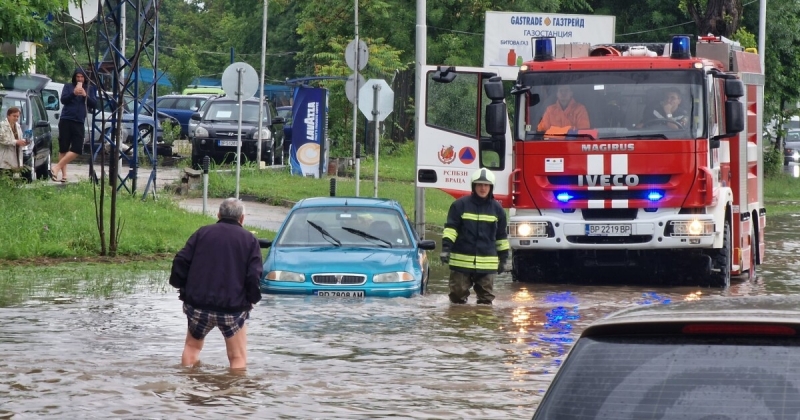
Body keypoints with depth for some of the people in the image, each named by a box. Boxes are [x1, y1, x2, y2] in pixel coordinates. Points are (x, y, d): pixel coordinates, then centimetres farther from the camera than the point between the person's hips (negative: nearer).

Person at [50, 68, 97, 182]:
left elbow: (94, 104, 7)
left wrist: (85, 96, -9)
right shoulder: (68, 87, 9)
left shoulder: (90, 89, 13)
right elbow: (63, 100, -3)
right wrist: (73, 93, -18)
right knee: (63, 148, -2)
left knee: (77, 149, -11)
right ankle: (64, 174, 2)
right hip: (66, 121, -2)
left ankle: (57, 167, -5)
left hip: (79, 122, 2)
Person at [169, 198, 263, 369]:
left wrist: (183, 290, 12)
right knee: (238, 358, 7)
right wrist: (251, 299, 9)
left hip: (198, 305, 2)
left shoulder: (202, 233, 8)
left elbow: (180, 262, 1)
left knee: (192, 346, 23)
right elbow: (253, 276, -6)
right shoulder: (249, 240, 4)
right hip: (233, 308, -2)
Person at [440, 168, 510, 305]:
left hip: (487, 263, 2)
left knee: (486, 298, 5)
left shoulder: (497, 209, 9)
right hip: (461, 261, -2)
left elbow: (501, 236, 16)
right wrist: (446, 247, -15)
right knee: (458, 294, 1)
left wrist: (503, 258, 17)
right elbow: (450, 228, -2)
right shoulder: (460, 205, 1)